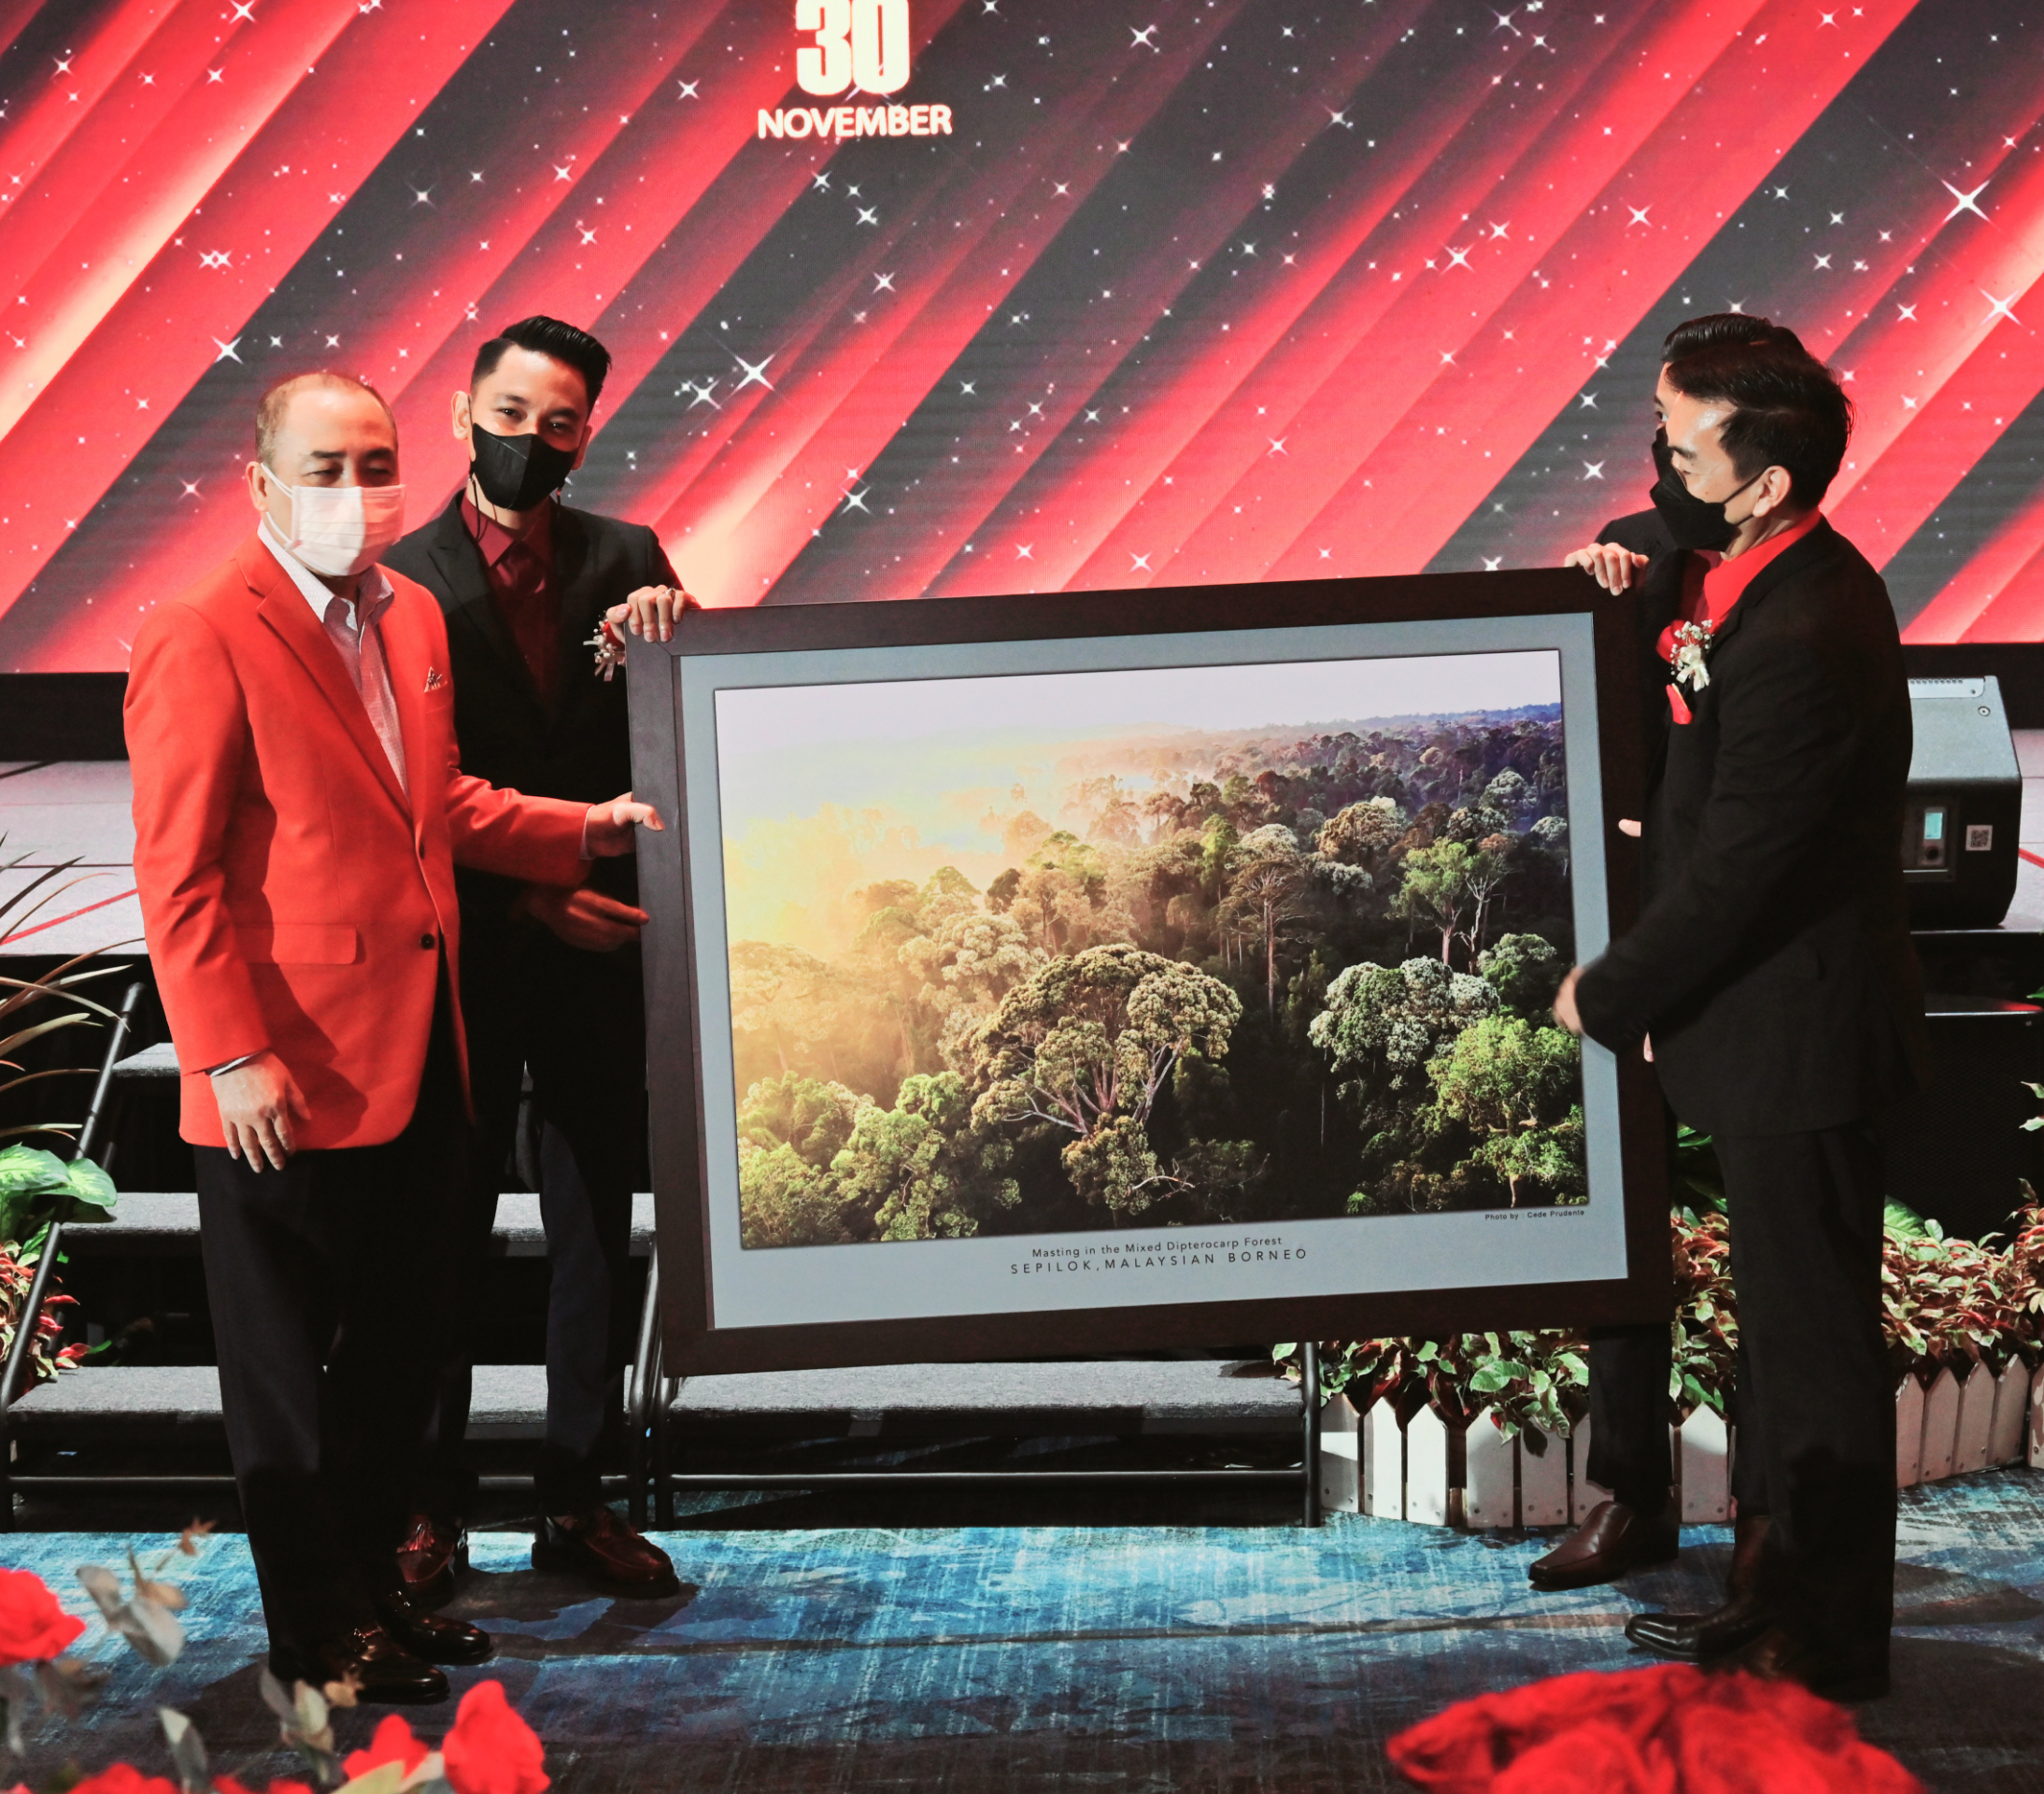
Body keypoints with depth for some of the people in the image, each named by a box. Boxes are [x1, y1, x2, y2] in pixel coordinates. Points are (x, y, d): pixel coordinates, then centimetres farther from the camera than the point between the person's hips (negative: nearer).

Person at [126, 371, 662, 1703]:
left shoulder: (412, 615, 10)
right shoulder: (203, 642, -14)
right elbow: (178, 878, -16)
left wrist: (584, 830, 10)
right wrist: (233, 1058, -20)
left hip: (419, 1062, 8)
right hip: (291, 1084, -8)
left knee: (401, 1348, 18)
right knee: (287, 1375, 8)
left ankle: (375, 1585, 34)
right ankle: (316, 1633, 22)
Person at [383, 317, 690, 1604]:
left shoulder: (624, 559, 5)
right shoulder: (406, 579, -4)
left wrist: (671, 632, -20)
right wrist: (529, 898, -15)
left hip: (602, 952, 3)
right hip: (468, 952, -3)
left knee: (600, 1233, 9)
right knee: (447, 1237, 5)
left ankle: (578, 1504, 21)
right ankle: (432, 1509, 18)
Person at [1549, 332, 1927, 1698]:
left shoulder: (1805, 639, -28)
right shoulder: (1720, 572, 3)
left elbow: (1732, 877, -24)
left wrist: (1605, 997, -10)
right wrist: (1627, 592, 0)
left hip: (1794, 1034, -10)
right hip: (1760, 1015, 10)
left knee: (1812, 1342, 5)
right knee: (1780, 1328, 20)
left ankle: (1833, 1642, 21)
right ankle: (1794, 1596, 36)